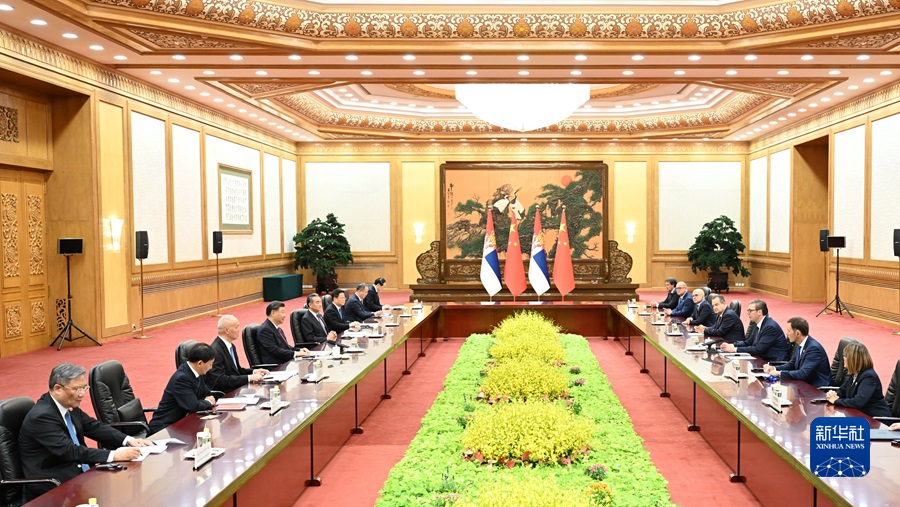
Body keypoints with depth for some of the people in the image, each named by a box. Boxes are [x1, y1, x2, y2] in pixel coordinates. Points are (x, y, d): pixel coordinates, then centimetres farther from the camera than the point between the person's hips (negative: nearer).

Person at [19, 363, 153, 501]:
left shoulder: (69, 405, 3)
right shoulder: (41, 416, -21)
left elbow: (94, 426, 8)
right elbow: (70, 451, -28)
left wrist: (128, 440, -8)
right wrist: (114, 455, -32)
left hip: (79, 472, 8)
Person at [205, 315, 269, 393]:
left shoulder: (231, 346, 10)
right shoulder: (215, 350, -18)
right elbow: (220, 380, -23)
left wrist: (253, 371, 1)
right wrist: (249, 377, -25)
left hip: (236, 388, 9)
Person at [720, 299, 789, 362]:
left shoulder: (770, 327, -20)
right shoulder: (760, 325, 8)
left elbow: (758, 349, -22)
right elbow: (748, 342, 15)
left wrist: (735, 349, -19)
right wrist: (732, 345, -2)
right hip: (764, 360, 8)